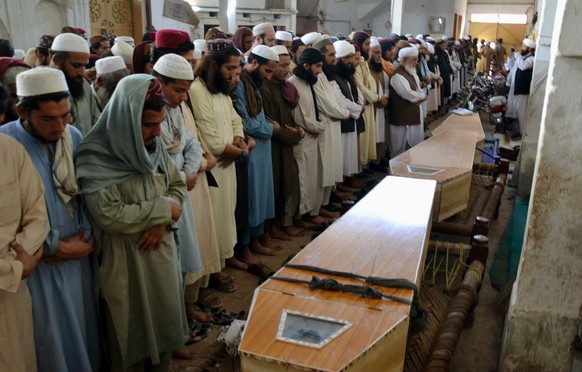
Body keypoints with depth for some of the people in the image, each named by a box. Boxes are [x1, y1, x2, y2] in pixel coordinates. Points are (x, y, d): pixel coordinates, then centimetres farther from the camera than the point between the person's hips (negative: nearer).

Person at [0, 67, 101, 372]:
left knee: (83, 329, 18)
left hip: (77, 258, 4)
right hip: (36, 264, -4)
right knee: (50, 339, 11)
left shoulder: (74, 137, -1)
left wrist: (85, 238, -8)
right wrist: (58, 246, -12)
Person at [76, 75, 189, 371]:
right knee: (132, 335, 13)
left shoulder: (154, 145, 0)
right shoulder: (96, 158, -20)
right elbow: (109, 215, -27)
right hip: (124, 262, -6)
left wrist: (162, 221, -11)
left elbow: (177, 186, 8)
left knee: (163, 324, 20)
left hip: (161, 253, 6)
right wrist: (163, 210, -18)